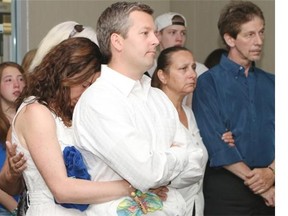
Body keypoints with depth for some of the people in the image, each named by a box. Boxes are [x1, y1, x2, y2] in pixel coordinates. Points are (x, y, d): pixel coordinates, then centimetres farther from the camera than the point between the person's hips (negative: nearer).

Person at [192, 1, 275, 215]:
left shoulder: (271, 83, 8)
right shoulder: (209, 82, -5)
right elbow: (215, 143, -12)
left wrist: (271, 172, -15)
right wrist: (257, 182, -12)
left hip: (270, 190, 4)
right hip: (227, 188, -4)